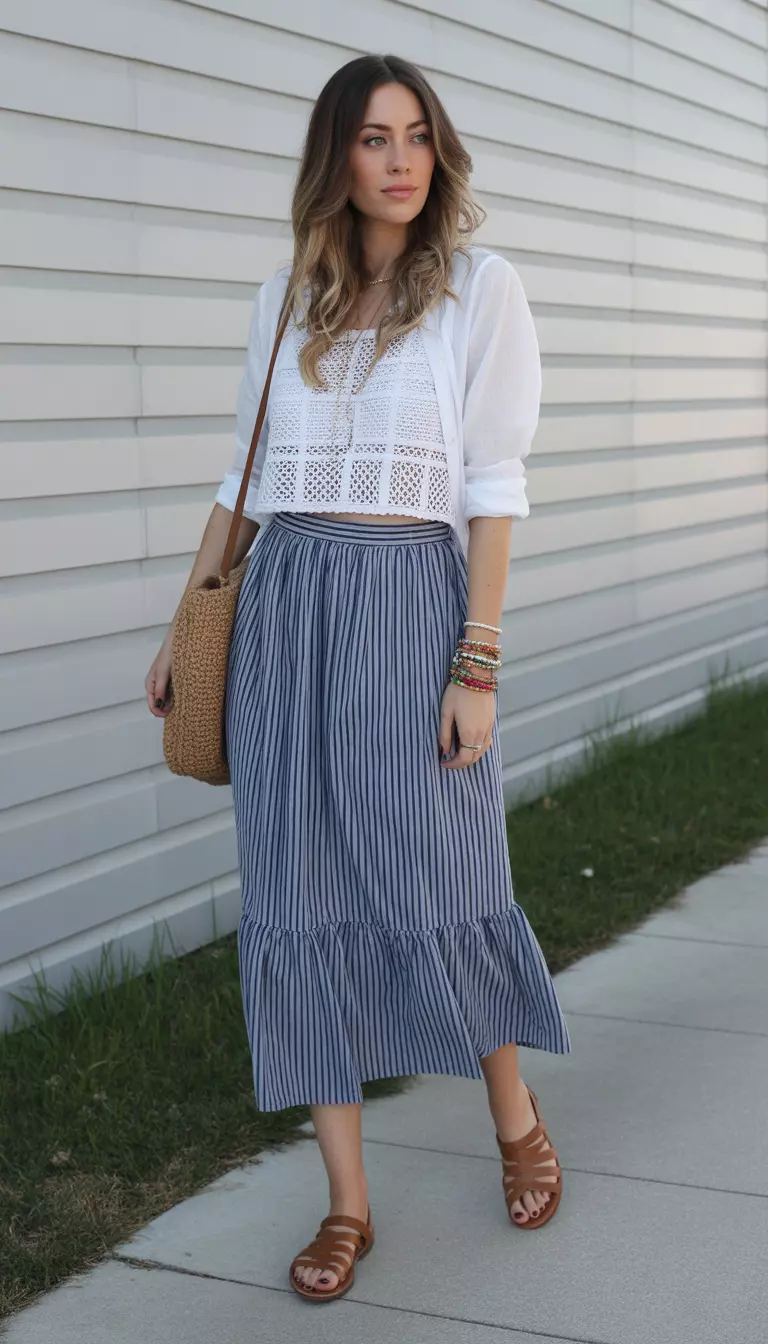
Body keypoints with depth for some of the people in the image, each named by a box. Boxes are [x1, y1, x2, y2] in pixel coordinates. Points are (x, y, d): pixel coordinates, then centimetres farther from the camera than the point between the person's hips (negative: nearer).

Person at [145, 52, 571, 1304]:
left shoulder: (481, 287, 1)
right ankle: (347, 1202, 13)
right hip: (283, 610, 4)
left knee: (437, 885, 1)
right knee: (303, 903, 3)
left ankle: (518, 1120, 30)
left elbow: (491, 487, -4)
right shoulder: (287, 300, 12)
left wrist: (477, 665, -10)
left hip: (411, 604, -4)